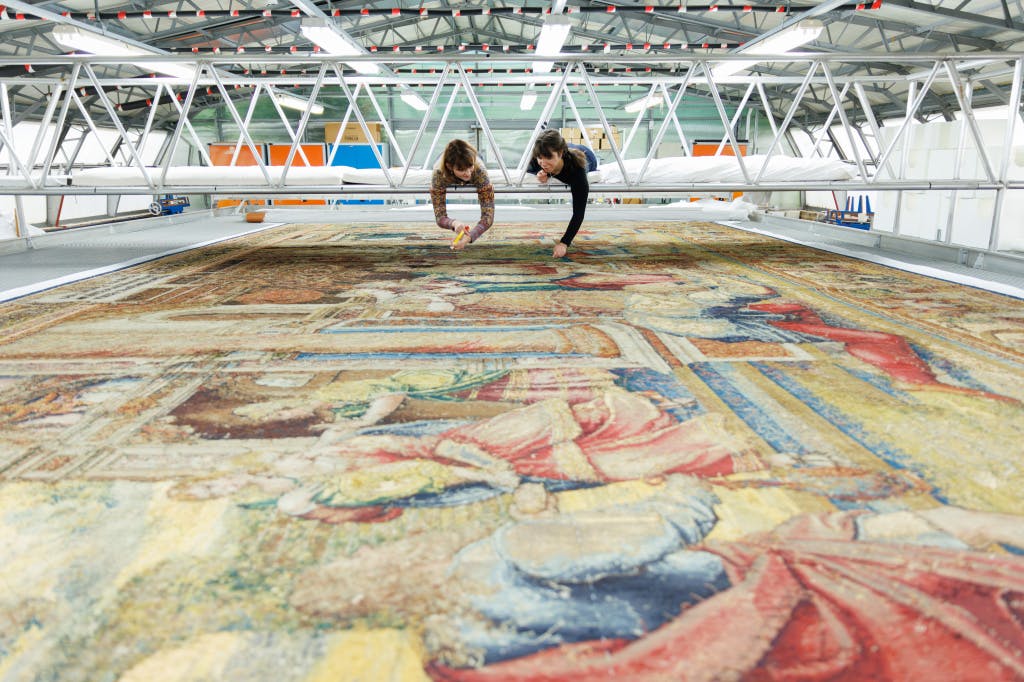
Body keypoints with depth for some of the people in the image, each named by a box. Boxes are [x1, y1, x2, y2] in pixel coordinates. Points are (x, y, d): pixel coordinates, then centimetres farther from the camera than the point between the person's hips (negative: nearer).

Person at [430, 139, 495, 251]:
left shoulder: (480, 172, -48)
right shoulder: (439, 176, -46)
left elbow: (488, 215, -50)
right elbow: (440, 216, -45)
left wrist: (469, 237, -68)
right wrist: (454, 223, -68)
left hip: (474, 181, 0)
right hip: (448, 177, 0)